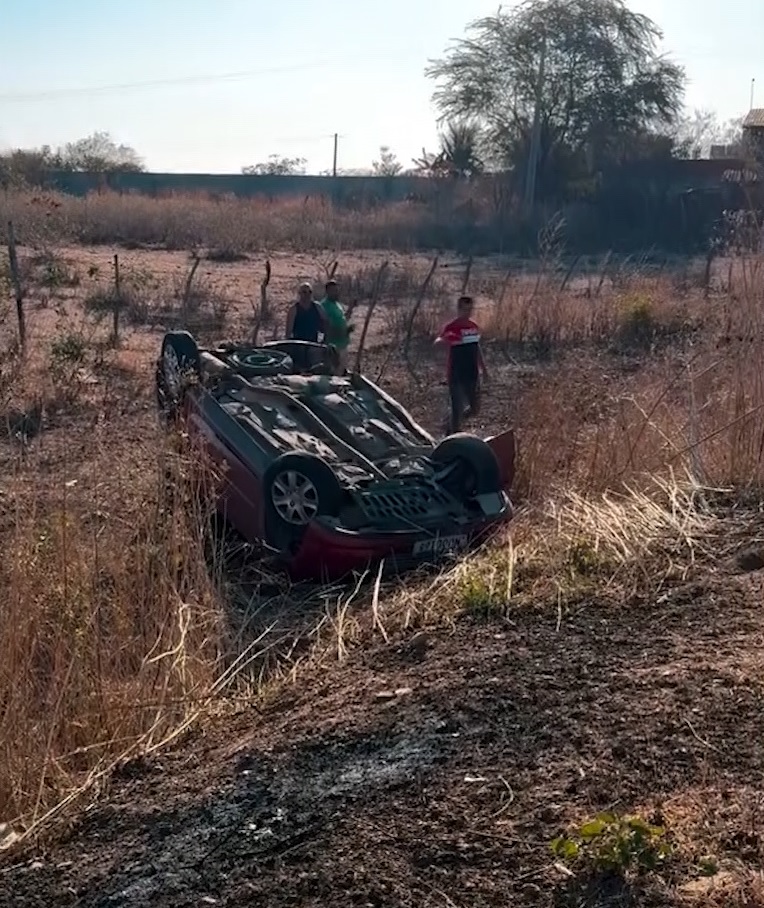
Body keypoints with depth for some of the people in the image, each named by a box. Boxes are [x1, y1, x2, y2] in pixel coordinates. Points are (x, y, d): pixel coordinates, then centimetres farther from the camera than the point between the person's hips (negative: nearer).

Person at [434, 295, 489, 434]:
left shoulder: (474, 327, 6)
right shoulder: (452, 327, -15)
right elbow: (437, 342, -32)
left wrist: (484, 369, 22)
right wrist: (443, 340, -55)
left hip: (472, 375, 7)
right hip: (456, 376, -6)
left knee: (475, 409, 13)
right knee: (457, 409, -1)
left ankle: (451, 422, 38)